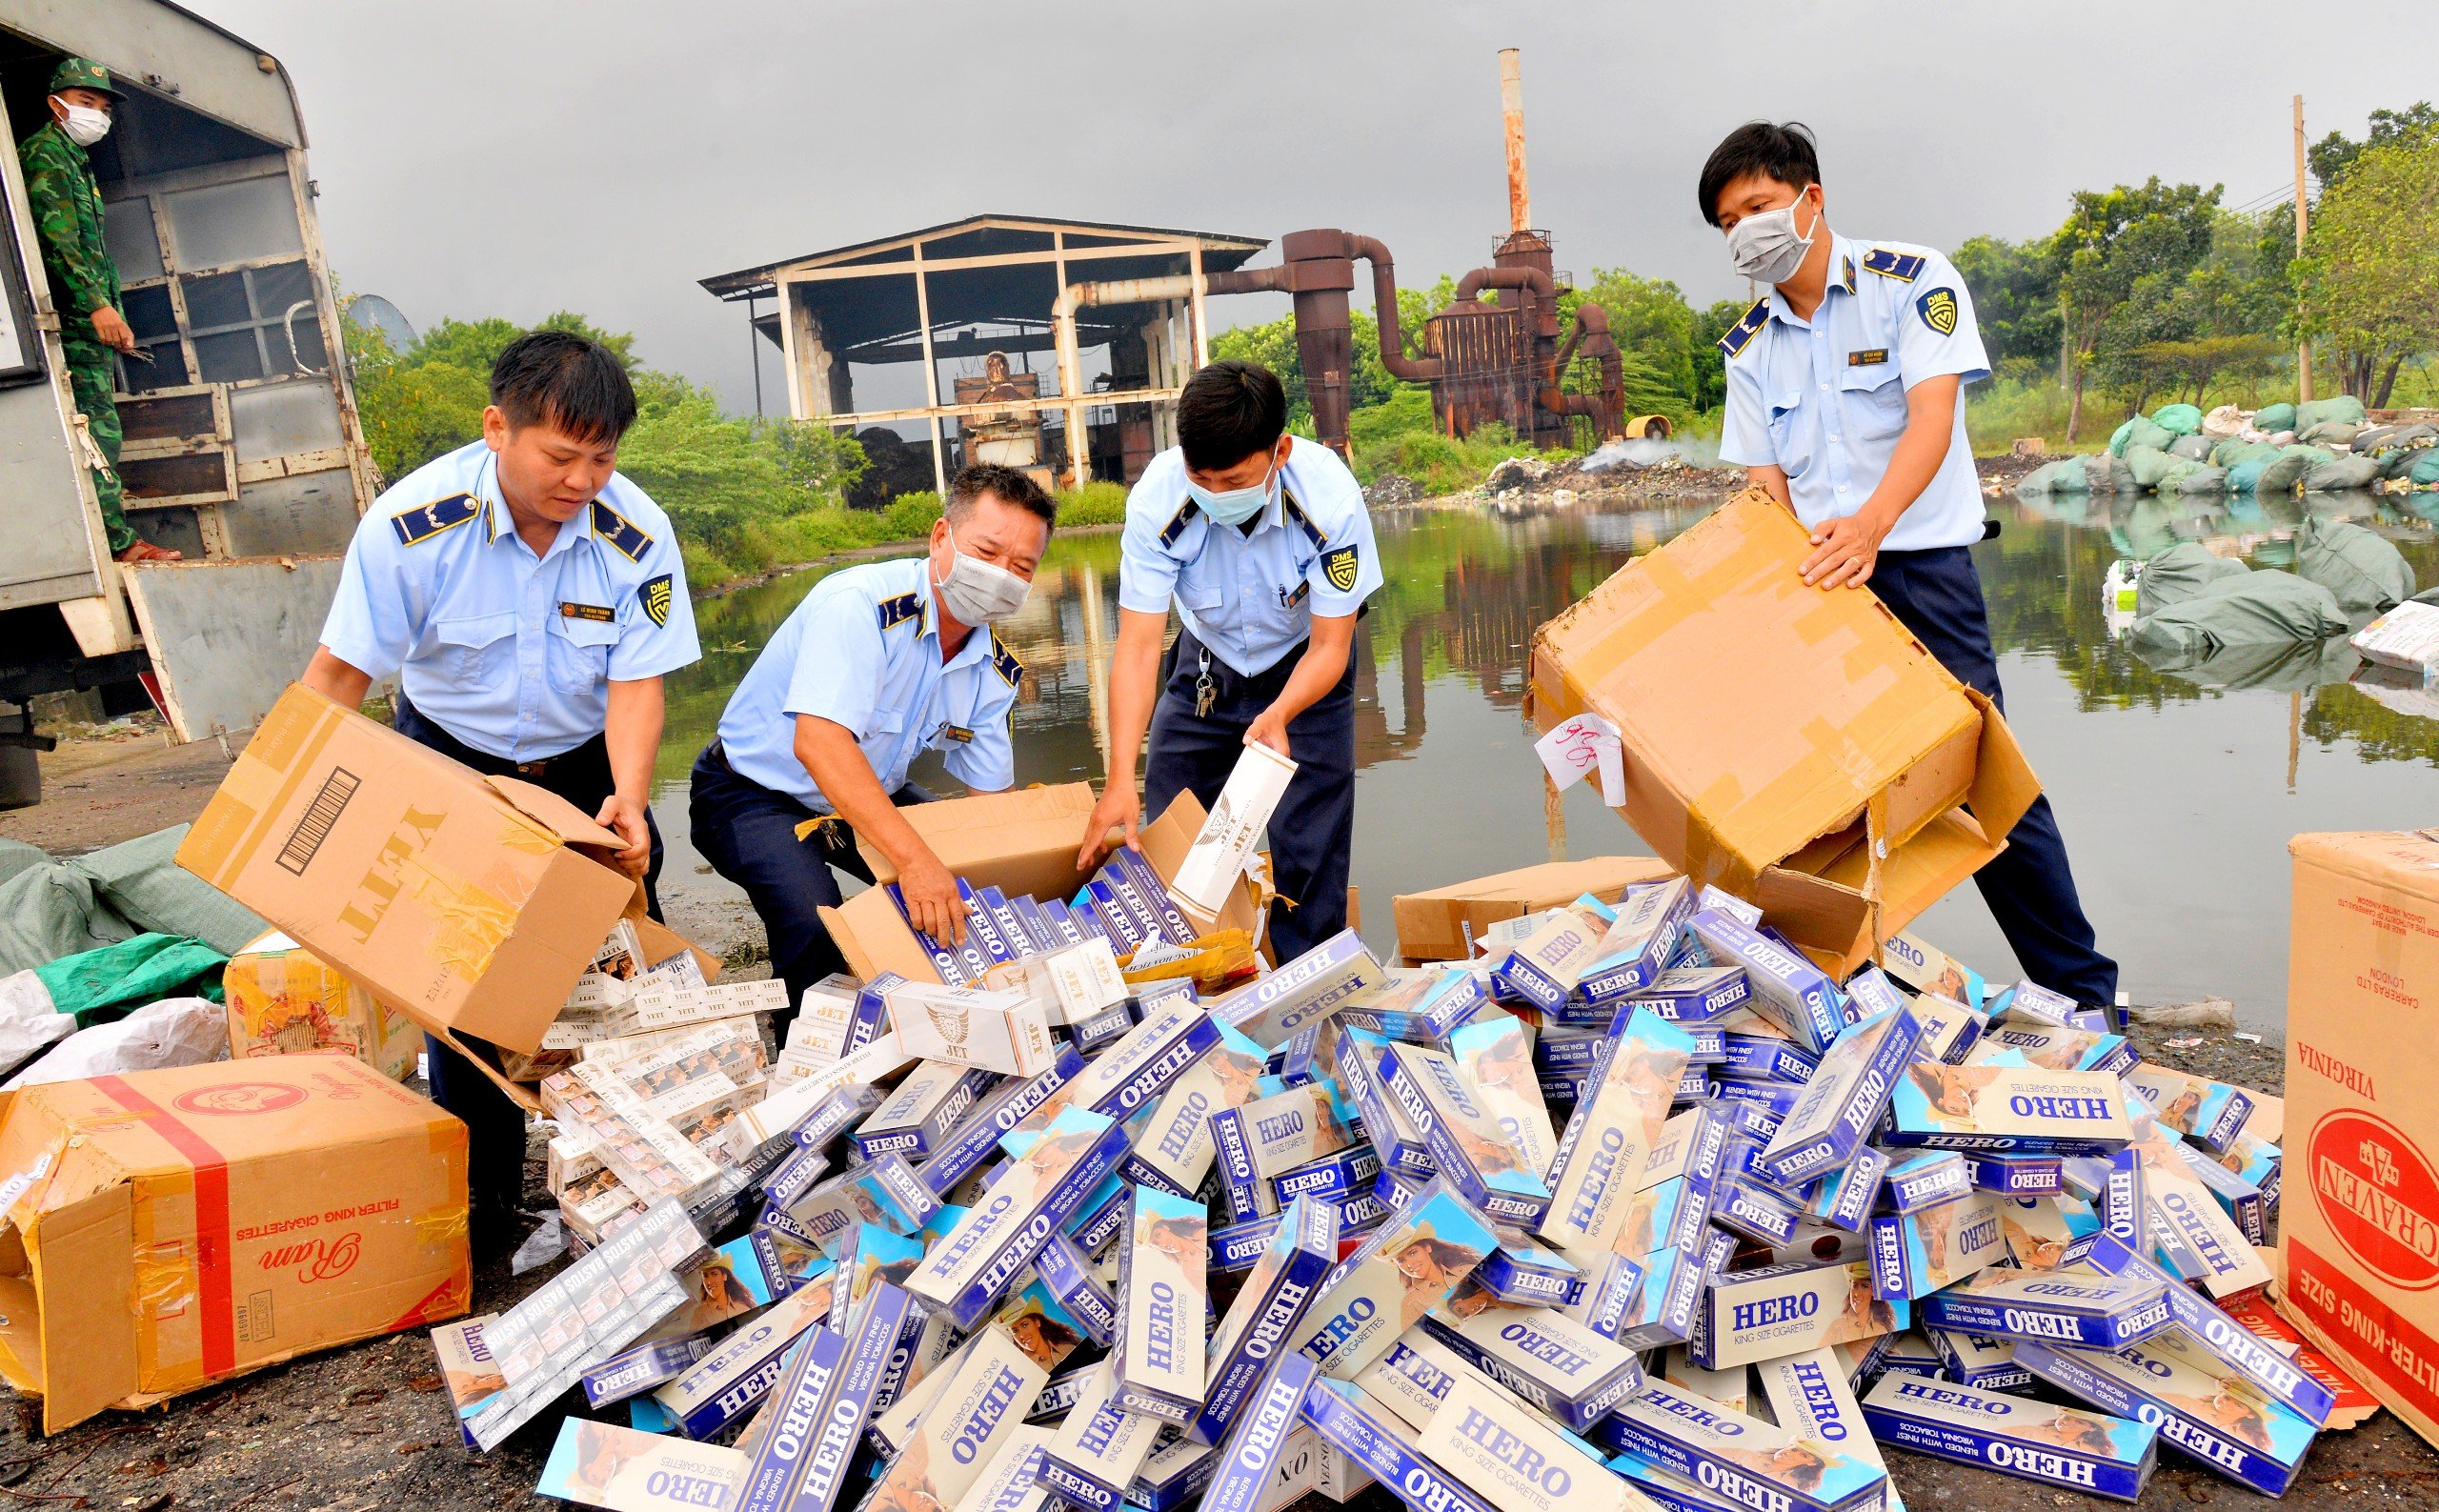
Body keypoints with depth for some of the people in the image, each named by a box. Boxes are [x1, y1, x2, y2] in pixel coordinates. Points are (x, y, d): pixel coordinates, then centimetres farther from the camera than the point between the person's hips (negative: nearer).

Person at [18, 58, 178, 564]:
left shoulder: (77, 162, 25)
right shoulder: (44, 154, -5)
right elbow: (57, 238, -17)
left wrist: (114, 314, 22)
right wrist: (97, 304, -26)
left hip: (89, 319, 10)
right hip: (72, 317, -10)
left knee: (99, 428, 8)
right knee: (97, 427, -13)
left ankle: (114, 537, 10)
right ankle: (118, 541, -16)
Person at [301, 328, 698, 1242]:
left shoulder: (637, 534, -20)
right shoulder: (411, 523, -24)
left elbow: (635, 682, -17)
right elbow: (339, 672, -18)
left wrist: (628, 799, -33)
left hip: (583, 764, 1)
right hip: (449, 759, -1)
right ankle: (481, 1194, 12)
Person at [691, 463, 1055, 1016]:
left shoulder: (996, 669, -6)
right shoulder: (862, 603, -31)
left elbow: (992, 796, -1)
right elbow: (818, 742, -43)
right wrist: (913, 857, -51)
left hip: (872, 796, 7)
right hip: (756, 791, -7)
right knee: (815, 922, -31)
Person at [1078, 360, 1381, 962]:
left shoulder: (1331, 499, -32)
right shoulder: (1158, 499, -30)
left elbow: (1330, 644, -24)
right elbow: (1138, 643, -29)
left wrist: (1279, 714, -44)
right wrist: (1120, 779, -38)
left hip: (1306, 673, -1)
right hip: (1205, 670, 2)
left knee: (1309, 856, -7)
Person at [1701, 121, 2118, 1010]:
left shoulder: (1912, 280, -2)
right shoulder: (1749, 345, 11)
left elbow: (1932, 414, -16)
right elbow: (1765, 479, 7)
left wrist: (1871, 521, -34)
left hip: (1919, 558, -4)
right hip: (1814, 575, 4)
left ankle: (2083, 991, 10)